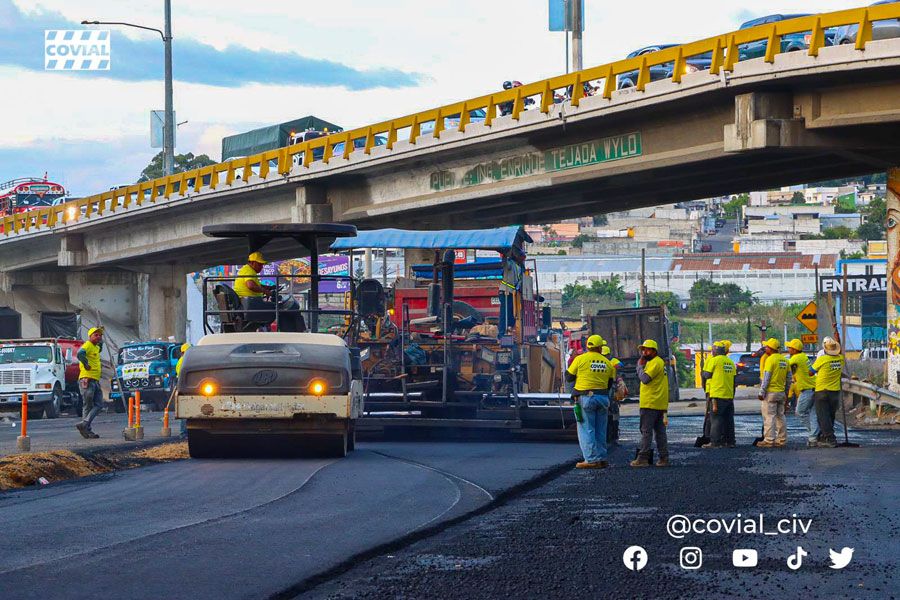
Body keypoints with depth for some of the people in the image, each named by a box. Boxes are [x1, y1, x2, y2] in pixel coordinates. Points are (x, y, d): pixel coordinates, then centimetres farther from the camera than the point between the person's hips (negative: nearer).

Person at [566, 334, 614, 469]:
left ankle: (591, 460, -9)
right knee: (600, 431, 12)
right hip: (603, 397, 4)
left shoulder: (580, 359, -6)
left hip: (585, 397, -4)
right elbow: (610, 383, 11)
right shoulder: (607, 362, 7)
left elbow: (569, 377, 1)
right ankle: (601, 459, 12)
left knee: (586, 430, -3)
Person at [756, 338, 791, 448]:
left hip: (770, 392, -8)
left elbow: (766, 378, -16)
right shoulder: (784, 360, 11)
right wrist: (786, 393, 21)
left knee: (769, 416, -5)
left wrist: (762, 392, -12)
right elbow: (789, 378, 15)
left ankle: (769, 440, -6)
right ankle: (782, 440, 15)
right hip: (781, 392, 8)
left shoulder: (770, 359, -13)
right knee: (780, 416, 13)